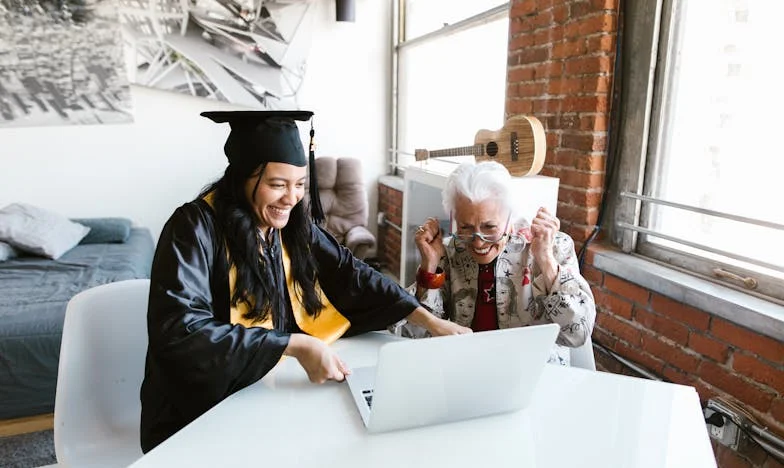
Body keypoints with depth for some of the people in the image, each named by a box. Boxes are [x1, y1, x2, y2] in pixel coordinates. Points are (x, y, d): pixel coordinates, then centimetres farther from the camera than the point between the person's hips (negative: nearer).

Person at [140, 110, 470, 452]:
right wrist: (294, 345, -31)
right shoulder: (195, 228, -19)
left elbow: (351, 276, -2)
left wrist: (430, 321, -11)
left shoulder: (293, 225, -2)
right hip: (201, 413, -5)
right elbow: (179, 329, -28)